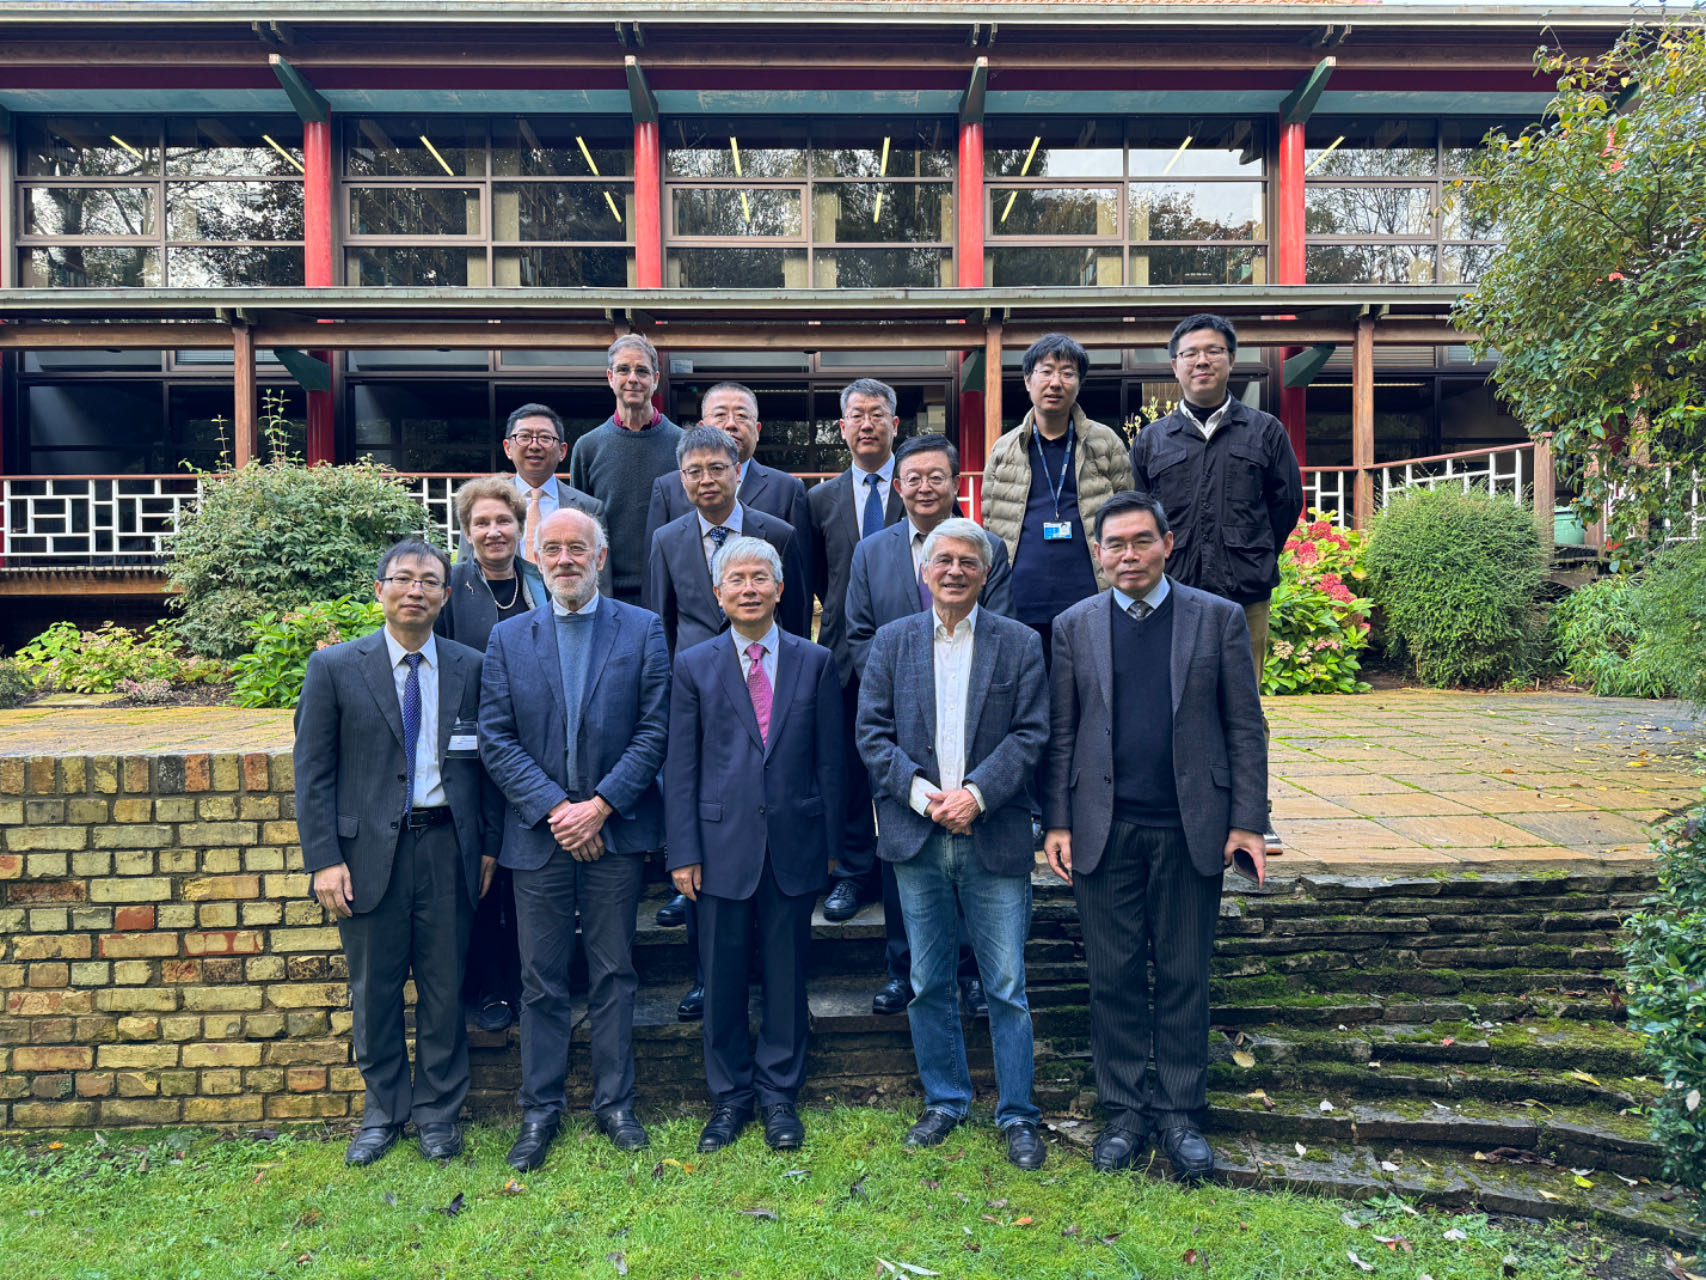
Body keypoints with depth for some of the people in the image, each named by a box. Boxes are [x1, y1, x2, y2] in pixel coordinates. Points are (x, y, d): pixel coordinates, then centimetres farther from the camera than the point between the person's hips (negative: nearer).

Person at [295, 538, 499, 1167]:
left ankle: (439, 1109, 28)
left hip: (448, 847, 1)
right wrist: (323, 860, -7)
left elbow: (486, 761, 8)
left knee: (445, 985, 10)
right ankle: (383, 1110, 31)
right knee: (375, 988, 11)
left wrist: (489, 846, 4)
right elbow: (312, 771, -1)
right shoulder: (335, 667, -1)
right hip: (369, 849, -1)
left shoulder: (470, 668, 4)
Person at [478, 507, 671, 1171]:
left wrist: (601, 804, -12)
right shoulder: (508, 638, 6)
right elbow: (495, 739, 0)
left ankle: (615, 1101, 25)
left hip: (616, 828, -1)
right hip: (539, 833, 1)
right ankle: (541, 1108, 24)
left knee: (614, 972, 9)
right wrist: (553, 807, -11)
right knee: (541, 978, 9)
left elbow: (656, 729, -4)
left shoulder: (643, 630, 1)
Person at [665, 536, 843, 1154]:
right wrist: (684, 851, -4)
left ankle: (779, 1094, 28)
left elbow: (830, 759, 6)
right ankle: (729, 1095, 27)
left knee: (786, 974, 10)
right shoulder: (694, 666, 3)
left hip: (794, 843, 1)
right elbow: (680, 766, 1)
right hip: (723, 843, 0)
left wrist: (828, 841, 4)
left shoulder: (815, 663, 5)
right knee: (722, 976, 9)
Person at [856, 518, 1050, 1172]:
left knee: (1006, 987, 4)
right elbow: (872, 733, 2)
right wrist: (924, 793, -11)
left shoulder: (1020, 644, 3)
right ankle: (944, 1100, 30)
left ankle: (1017, 1114, 21)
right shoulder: (891, 641, 7)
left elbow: (1031, 733, -3)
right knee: (928, 984, 12)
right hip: (916, 838, 2)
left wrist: (976, 793, -14)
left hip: (995, 838, -1)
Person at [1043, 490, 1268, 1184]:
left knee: (1184, 977, 9)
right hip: (1104, 831, 1)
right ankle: (1124, 1108, 24)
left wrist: (1246, 822, -3)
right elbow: (1060, 733, 5)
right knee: (1113, 977, 8)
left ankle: (1180, 1111, 24)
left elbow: (1244, 727, 2)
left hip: (1190, 829, 0)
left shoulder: (1219, 618, 3)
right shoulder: (1074, 626, 6)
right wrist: (1057, 822, 0)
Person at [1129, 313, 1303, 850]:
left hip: (1244, 595, 0)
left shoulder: (1265, 432, 9)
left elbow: (1287, 503, 15)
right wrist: (1162, 567, 10)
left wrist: (1252, 560, 15)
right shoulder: (1152, 440, 10)